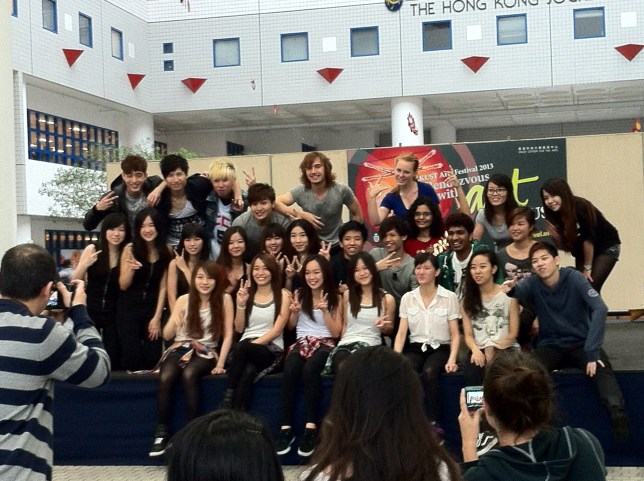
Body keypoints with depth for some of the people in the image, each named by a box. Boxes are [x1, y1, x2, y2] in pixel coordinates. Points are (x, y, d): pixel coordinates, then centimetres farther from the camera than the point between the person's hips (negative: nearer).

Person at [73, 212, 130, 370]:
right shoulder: (92, 249, -6)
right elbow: (75, 281, -2)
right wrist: (85, 265, -20)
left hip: (113, 312, 1)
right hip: (90, 309, -1)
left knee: (113, 357, 3)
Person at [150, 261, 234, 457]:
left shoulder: (224, 299, -1)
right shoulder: (184, 300, 2)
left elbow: (228, 334, -3)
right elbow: (167, 336, 3)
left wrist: (220, 363, -14)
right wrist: (174, 323, -20)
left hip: (206, 352, -1)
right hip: (180, 348, 2)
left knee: (189, 374, -35)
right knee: (165, 377, -31)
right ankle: (161, 433, -22)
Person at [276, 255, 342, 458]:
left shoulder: (335, 298, 6)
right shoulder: (299, 295, 13)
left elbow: (336, 333, 2)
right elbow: (290, 326, 21)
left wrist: (325, 310, -11)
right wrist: (294, 312, 1)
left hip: (325, 344, -2)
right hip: (301, 342, 2)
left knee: (310, 369, -38)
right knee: (290, 371, -34)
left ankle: (311, 428, -37)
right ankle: (286, 428, -34)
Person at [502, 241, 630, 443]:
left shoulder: (574, 278, -12)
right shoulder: (533, 284, -5)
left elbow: (600, 309, -23)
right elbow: (520, 290, -29)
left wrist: (592, 351, -31)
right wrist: (511, 289, -55)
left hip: (581, 344, -2)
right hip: (550, 346, 2)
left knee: (600, 368, -35)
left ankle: (617, 410, -49)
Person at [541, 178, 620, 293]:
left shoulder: (581, 208, -28)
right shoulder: (556, 214, -10)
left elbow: (588, 239, -23)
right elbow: (567, 246, -6)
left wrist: (587, 267, -16)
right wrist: (555, 236, -26)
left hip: (607, 247, -6)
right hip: (584, 252, 6)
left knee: (591, 286, -16)